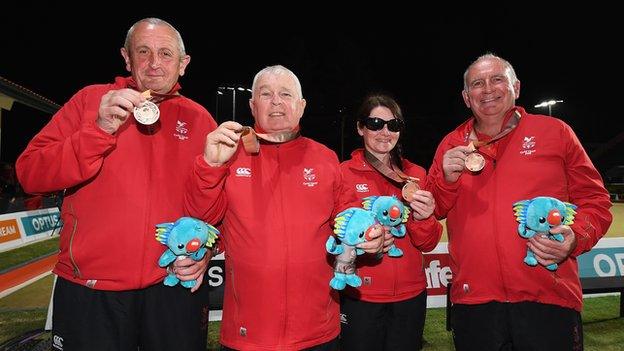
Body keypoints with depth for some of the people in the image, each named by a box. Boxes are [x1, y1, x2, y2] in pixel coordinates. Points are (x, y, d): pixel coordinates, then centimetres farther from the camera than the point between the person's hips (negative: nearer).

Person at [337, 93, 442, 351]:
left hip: (410, 295, 3)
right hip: (360, 297, -3)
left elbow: (428, 244, 1)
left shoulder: (416, 174, 4)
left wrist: (422, 218, -18)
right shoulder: (344, 173, -6)